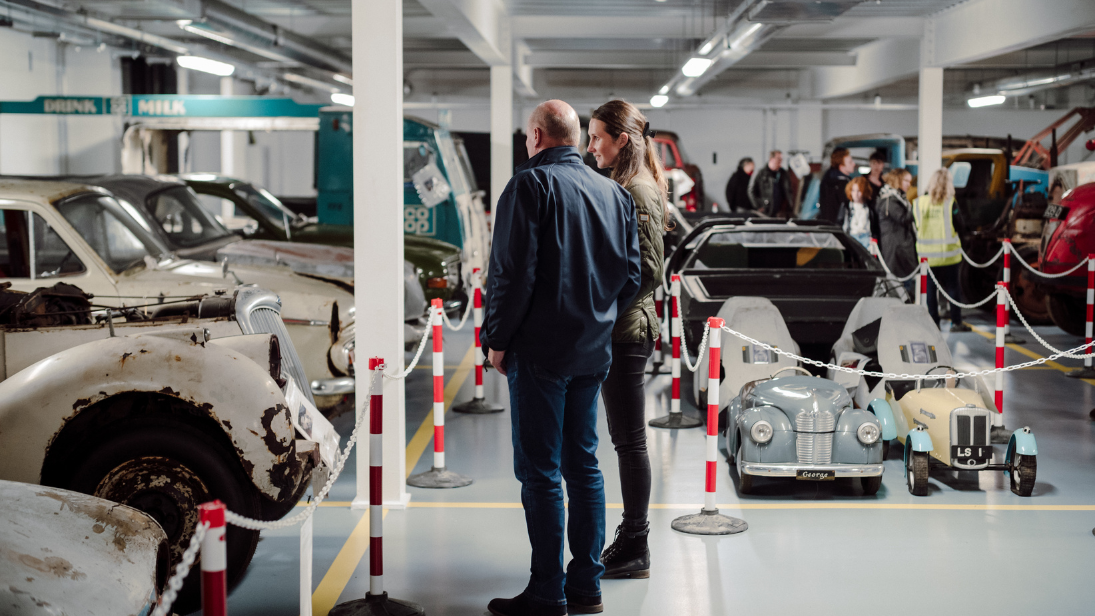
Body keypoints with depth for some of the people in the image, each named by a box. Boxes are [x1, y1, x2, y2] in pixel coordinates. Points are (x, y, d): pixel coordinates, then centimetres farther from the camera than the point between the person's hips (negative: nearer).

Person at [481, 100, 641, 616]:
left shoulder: (531, 184, -9)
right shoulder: (615, 193, 11)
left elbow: (513, 269, -16)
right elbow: (631, 276, 13)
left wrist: (497, 338, -7)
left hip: (540, 349, -7)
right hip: (594, 350, 7)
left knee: (539, 471, -2)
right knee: (583, 463, 13)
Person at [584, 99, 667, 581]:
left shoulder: (637, 192, -15)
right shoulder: (623, 186, 15)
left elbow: (647, 272, -19)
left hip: (626, 329, -10)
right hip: (616, 327, 10)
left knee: (630, 442, -2)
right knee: (625, 439, 14)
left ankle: (634, 550, 6)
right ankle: (631, 542, 22)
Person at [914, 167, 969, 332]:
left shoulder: (919, 202, -3)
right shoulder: (950, 203, -10)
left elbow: (915, 225, 4)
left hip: (927, 254, 2)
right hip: (948, 252, -2)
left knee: (930, 288, 9)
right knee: (952, 287, 8)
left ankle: (933, 322, 10)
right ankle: (956, 322, 12)